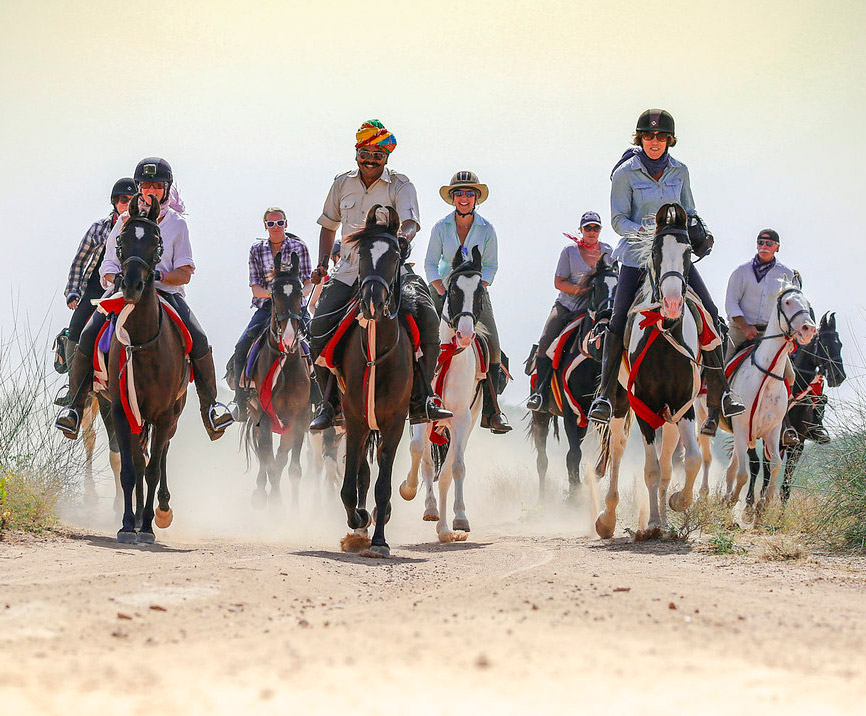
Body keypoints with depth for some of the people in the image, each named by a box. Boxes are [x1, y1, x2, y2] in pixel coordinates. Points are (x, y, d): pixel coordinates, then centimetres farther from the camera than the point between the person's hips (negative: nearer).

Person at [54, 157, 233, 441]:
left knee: (199, 340, -24)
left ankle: (210, 405, -5)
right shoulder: (126, 222, 8)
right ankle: (75, 403, -9)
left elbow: (184, 274, 1)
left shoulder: (177, 225, 5)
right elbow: (109, 265, 9)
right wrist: (118, 279, -14)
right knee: (87, 337, -23)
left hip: (167, 293, -1)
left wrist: (159, 275, -18)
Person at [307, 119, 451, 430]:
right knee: (320, 328, -17)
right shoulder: (343, 183, 10)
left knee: (427, 320, -25)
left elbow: (410, 221, -17)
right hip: (349, 272, 2)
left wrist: (404, 235, -41)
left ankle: (421, 402, -18)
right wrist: (322, 263, 9)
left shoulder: (400, 185, -1)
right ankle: (329, 402, -3)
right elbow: (329, 226, 22)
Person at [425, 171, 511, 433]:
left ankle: (491, 411, -12)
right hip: (444, 288, 0)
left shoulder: (487, 229, -4)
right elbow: (430, 264, 0)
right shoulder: (441, 227, -4)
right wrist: (443, 292, -14)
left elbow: (491, 265, 2)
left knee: (491, 343, -15)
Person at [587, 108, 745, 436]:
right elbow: (618, 220, -4)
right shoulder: (626, 173, -4)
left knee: (709, 313, -8)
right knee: (619, 320, -14)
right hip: (637, 255, -3)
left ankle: (719, 395, -3)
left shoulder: (680, 171, 7)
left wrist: (698, 229, -2)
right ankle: (605, 396, -8)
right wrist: (645, 231, -22)